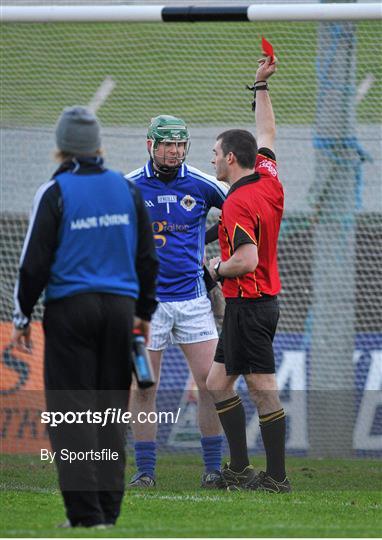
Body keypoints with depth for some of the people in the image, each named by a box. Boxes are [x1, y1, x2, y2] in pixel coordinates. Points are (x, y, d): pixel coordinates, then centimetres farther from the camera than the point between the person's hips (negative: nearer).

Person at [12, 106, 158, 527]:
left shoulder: (55, 192, -7)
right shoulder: (126, 189, 7)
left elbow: (35, 261, -8)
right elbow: (147, 256, 12)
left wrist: (22, 317, 1)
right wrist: (144, 311, 21)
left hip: (70, 308, -4)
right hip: (119, 307, 4)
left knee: (71, 410, -2)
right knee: (110, 409, 10)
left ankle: (86, 512, -8)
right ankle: (109, 507, 8)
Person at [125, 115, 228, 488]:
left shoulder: (201, 185, 0)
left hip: (193, 298, 1)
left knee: (210, 383, -5)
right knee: (143, 389, -1)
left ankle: (213, 467, 3)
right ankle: (145, 470, 6)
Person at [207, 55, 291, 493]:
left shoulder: (239, 203, -20)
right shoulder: (268, 179, 6)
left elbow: (247, 260, -29)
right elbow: (267, 134, 24)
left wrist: (218, 268, -10)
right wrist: (261, 86, 30)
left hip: (248, 304, -10)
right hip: (261, 301, 10)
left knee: (262, 389, -7)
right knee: (218, 383, 14)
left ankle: (276, 477, -5)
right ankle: (239, 471, 14)